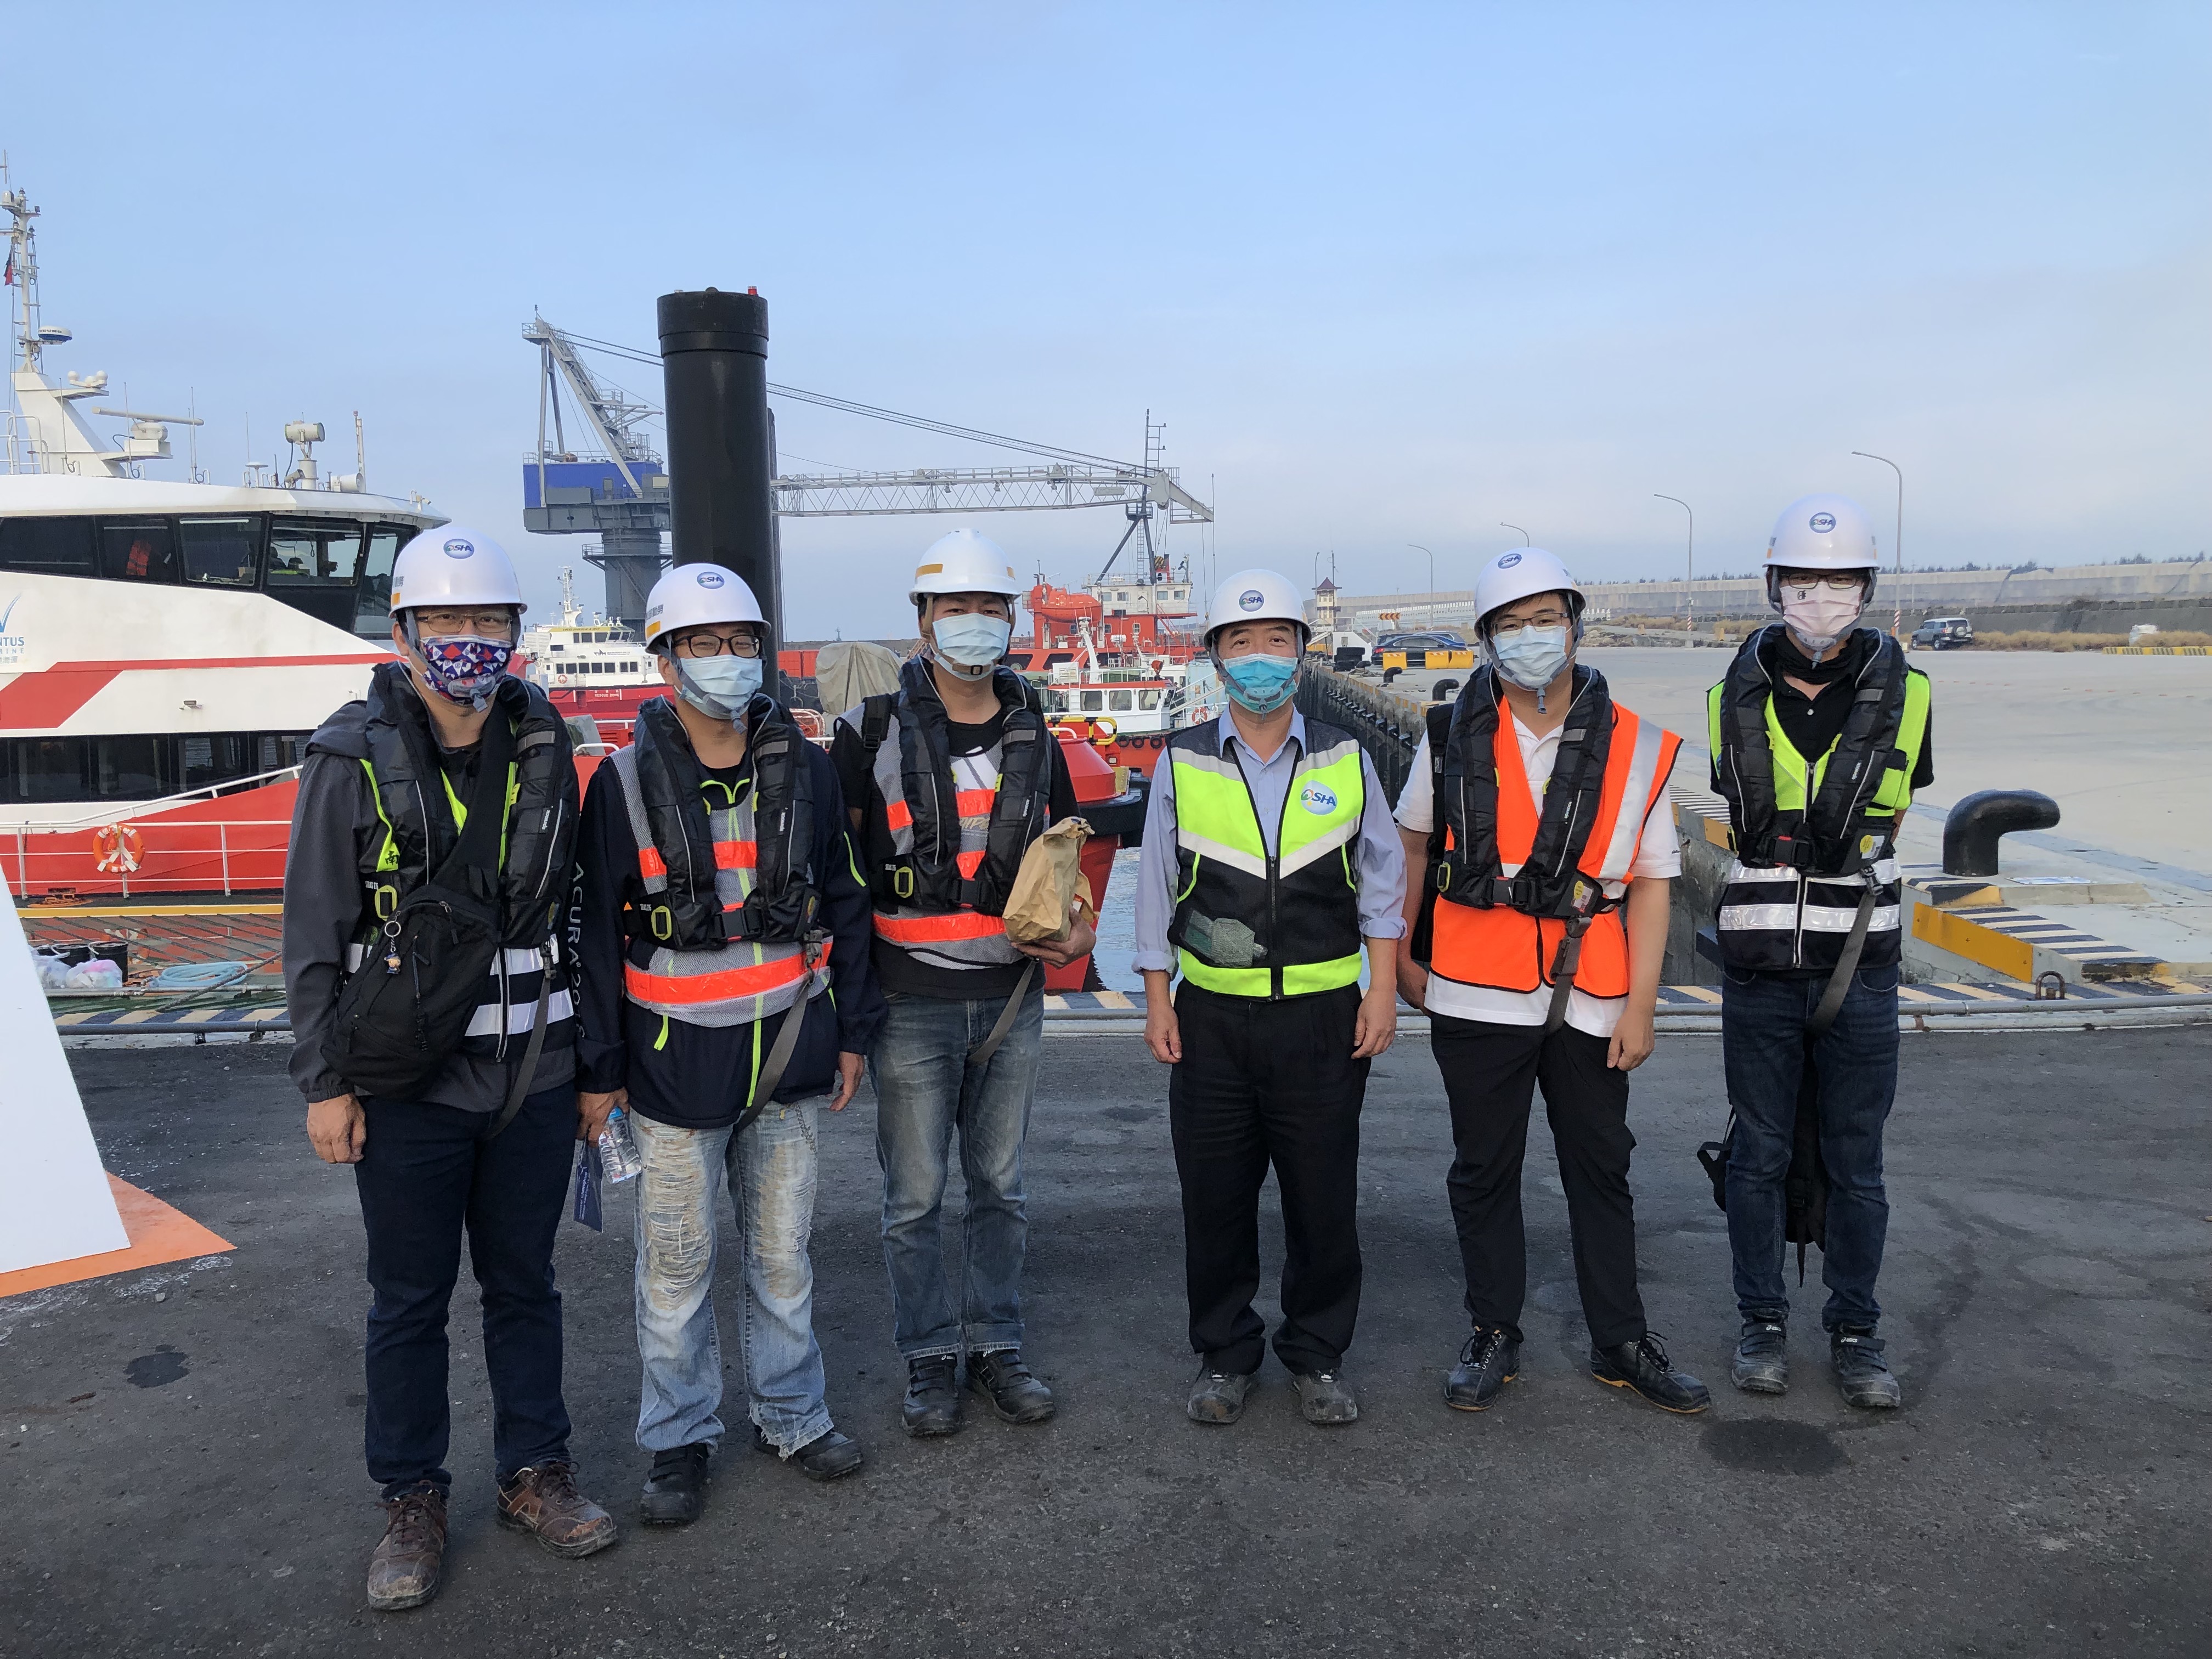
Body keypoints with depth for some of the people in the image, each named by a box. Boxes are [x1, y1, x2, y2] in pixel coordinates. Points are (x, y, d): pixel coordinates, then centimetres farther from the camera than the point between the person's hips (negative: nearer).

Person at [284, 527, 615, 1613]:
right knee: (409, 1299, 9)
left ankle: (535, 1473, 30)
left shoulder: (543, 748, 4)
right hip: (406, 1077, -2)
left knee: (524, 1282, 14)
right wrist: (324, 1082, -6)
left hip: (533, 1070, 3)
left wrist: (587, 1048, 10)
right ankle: (412, 1503, 26)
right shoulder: (353, 758, -6)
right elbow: (314, 934, -4)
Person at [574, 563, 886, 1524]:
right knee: (677, 1263, 8)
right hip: (675, 1061, -2)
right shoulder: (626, 781, -6)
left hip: (787, 1054, 3)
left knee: (783, 1252, 15)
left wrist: (852, 1031, 8)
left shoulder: (804, 769, 2)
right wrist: (599, 1068, -3)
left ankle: (792, 1414, 32)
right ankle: (679, 1440, 26)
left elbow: (844, 904, 9)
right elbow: (600, 931, -2)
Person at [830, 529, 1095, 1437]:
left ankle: (996, 1347, 28)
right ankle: (930, 1360, 22)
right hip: (912, 1006, -3)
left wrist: (1076, 929, 0)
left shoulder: (1034, 738, 7)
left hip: (1011, 1002, 3)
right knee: (915, 1198, 6)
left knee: (1000, 1188, 13)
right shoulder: (872, 733, -5)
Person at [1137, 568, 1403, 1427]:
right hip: (1212, 1017, 0)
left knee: (1323, 1197, 7)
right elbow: (1156, 890, 7)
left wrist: (1382, 989, 2)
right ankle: (1224, 1356, 25)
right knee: (1215, 1196, 8)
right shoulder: (1182, 764, 3)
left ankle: (1317, 1356, 25)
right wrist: (1157, 998, 3)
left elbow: (1381, 882, 9)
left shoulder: (1345, 761, 5)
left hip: (1322, 1015, 0)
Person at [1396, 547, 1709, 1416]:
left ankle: (1621, 1343, 27)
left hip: (1589, 1003, 1)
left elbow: (1650, 886, 0)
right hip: (1475, 1001, 0)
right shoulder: (1452, 736, 0)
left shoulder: (1636, 749, -1)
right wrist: (1402, 954, 11)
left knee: (1602, 1173, 13)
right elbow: (1413, 844, 12)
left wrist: (1640, 1007, -4)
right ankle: (1493, 1337, 25)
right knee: (1484, 1173, 10)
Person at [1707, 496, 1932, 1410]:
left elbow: (1887, 822, 11)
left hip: (1858, 966, 0)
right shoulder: (1735, 700, 0)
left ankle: (1855, 1333, 23)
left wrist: (1839, 900, 10)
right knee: (1758, 1154, 9)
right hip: (1757, 967, 1)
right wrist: (1770, 903, 10)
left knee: (1856, 1164, 8)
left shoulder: (1900, 697, -2)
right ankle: (1763, 1323, 23)